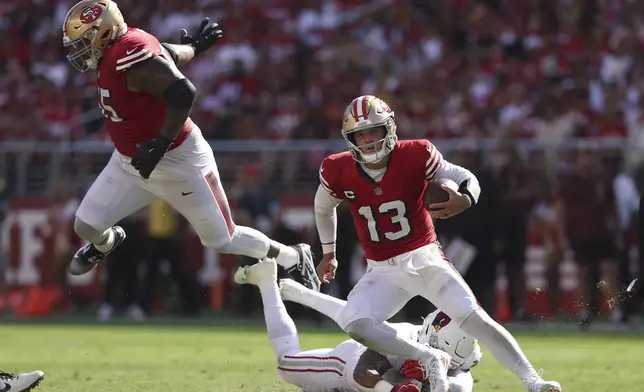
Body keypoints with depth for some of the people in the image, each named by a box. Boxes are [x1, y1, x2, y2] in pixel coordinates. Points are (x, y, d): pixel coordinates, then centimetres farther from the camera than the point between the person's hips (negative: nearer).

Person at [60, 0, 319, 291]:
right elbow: (170, 54, 14)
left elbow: (182, 91, -36)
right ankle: (106, 243, 41)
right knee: (86, 226, 4)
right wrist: (192, 47, 35)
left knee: (222, 240, 6)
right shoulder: (114, 52, -1)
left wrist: (161, 144, -35)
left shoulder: (128, 55, -30)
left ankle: (295, 259, 28)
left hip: (177, 162, -8)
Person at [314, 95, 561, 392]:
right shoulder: (339, 172, -9)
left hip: (425, 259, -2)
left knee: (475, 319, -15)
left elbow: (466, 178, -4)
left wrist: (465, 200, -28)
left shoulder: (414, 157, -15)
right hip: (383, 271, 2)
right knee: (354, 323, -24)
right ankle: (430, 360, -14)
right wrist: (328, 253, 25)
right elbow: (324, 208, 14)